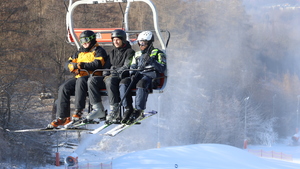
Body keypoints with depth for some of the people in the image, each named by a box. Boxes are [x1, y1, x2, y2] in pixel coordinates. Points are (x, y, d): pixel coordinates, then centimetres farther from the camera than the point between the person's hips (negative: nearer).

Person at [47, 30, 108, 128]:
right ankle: (62, 117, -20)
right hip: (79, 77, 7)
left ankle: (78, 111, -38)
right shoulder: (80, 52, 26)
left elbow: (97, 65, -16)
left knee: (81, 81, -38)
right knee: (64, 88, -17)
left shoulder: (98, 51, 4)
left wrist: (80, 65, -14)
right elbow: (68, 64, 17)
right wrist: (73, 67, -8)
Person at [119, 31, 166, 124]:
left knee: (141, 84, -39)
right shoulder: (137, 54, 27)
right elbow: (132, 67, 23)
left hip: (151, 76, -5)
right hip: (138, 76, 5)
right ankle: (128, 108, -23)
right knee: (124, 82, -24)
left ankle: (138, 110, -33)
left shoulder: (157, 53, 9)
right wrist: (133, 74, -1)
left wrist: (152, 61, -17)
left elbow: (162, 69, -4)